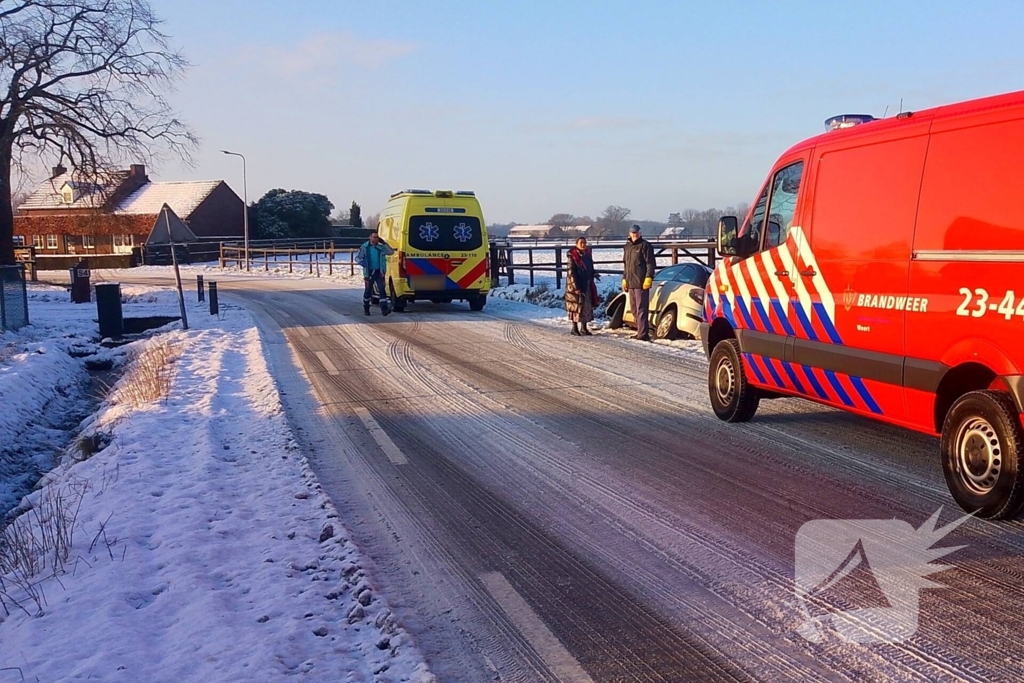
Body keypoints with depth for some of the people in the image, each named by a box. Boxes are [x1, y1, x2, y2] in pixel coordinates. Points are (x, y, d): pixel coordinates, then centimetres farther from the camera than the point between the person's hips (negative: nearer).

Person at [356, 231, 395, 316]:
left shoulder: (381, 247, 4)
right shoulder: (365, 247, -1)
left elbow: (391, 252, -1)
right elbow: (357, 257, 3)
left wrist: (384, 243, -8)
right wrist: (362, 262, -18)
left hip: (379, 272, 1)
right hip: (369, 272, -1)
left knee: (382, 289, -10)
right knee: (368, 290, 9)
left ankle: (384, 309, -15)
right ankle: (366, 309, 24)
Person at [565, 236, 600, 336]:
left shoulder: (587, 253, 9)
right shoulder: (572, 256, -12)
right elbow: (571, 272, -15)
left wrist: (594, 273, 0)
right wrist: (576, 287, -19)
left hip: (587, 284, 7)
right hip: (576, 285, -7)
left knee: (587, 306, 9)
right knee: (576, 305, -2)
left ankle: (584, 328, 18)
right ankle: (574, 329, 7)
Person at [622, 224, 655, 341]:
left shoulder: (645, 245, -5)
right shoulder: (627, 247, 19)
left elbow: (650, 263, -10)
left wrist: (648, 278, -17)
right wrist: (624, 279, 19)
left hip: (641, 283, -8)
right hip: (630, 283, 8)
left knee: (641, 309, -11)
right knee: (634, 309, 11)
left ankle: (643, 334, -12)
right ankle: (641, 331, 18)